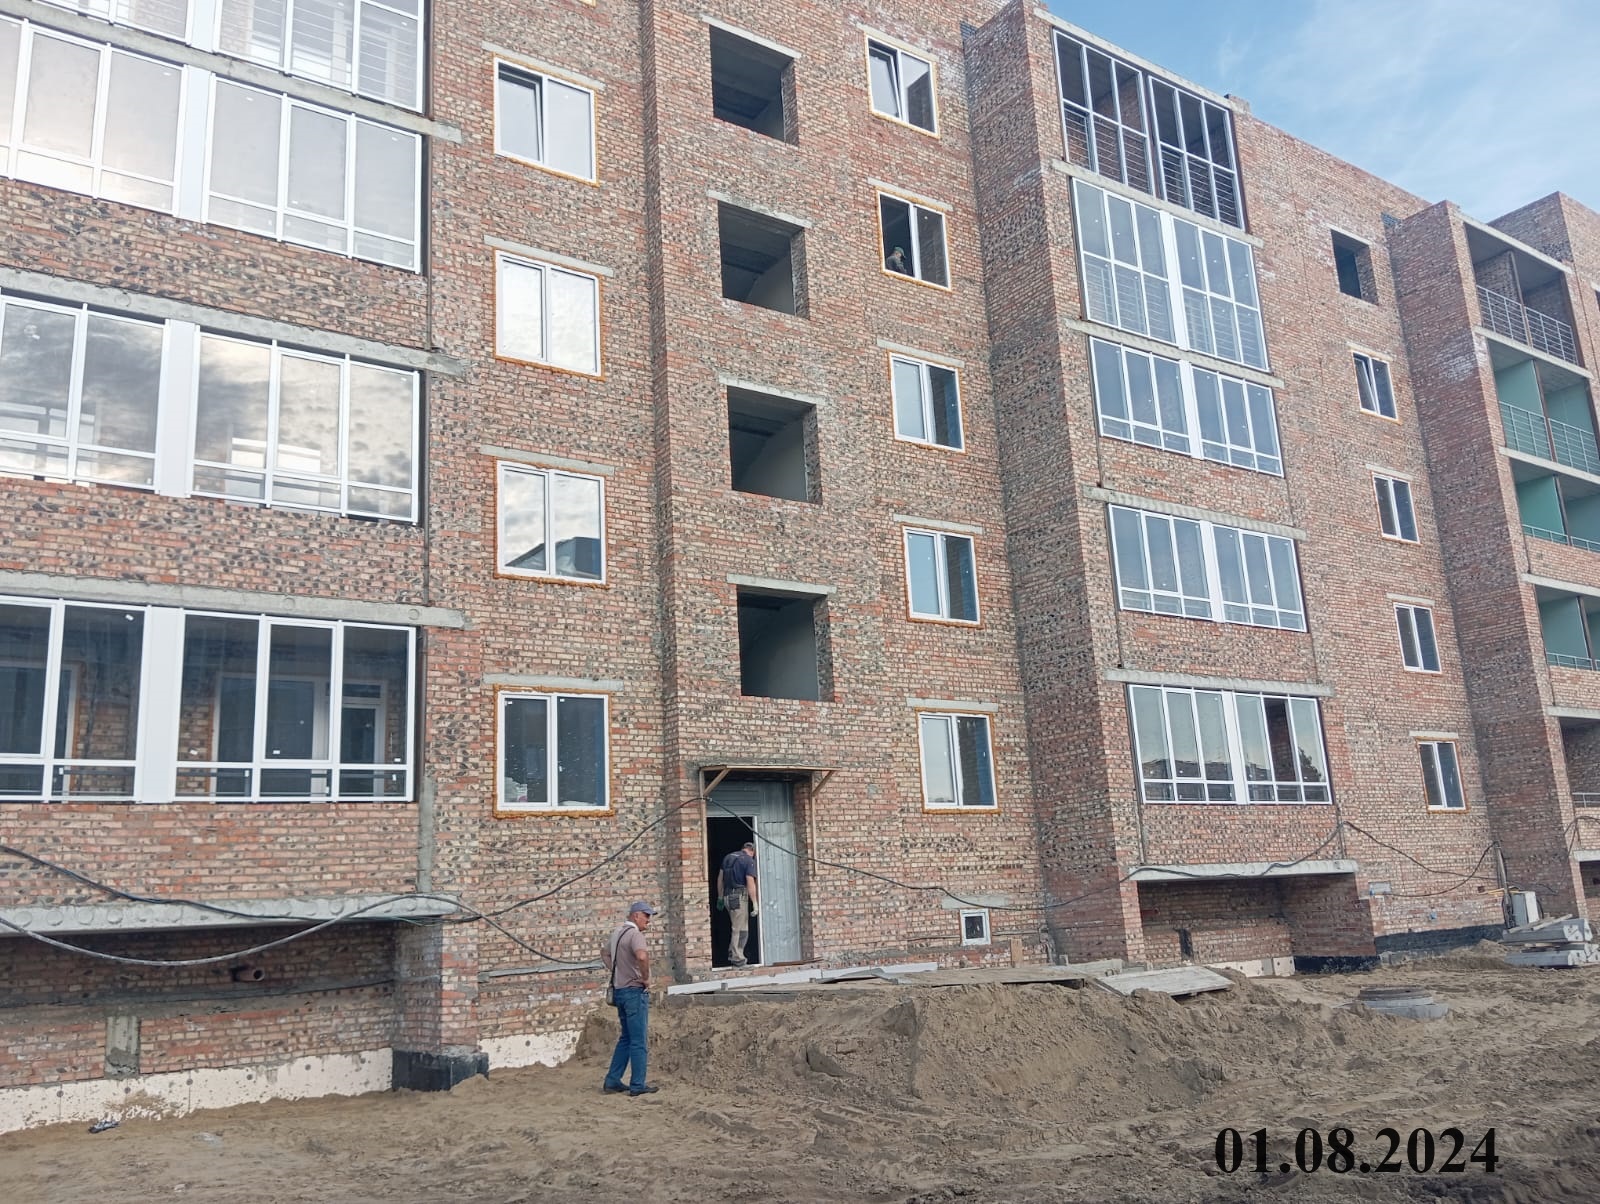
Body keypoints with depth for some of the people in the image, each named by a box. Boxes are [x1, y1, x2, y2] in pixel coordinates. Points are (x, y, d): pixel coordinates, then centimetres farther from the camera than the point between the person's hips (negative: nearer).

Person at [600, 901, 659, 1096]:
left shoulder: (617, 933, 13)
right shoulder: (635, 934, -16)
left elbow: (604, 953, 31)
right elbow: (642, 956, -35)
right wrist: (646, 978, -21)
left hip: (619, 990, 9)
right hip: (635, 991, -9)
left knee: (625, 1038, 17)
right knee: (638, 1041, -1)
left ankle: (612, 1081, 18)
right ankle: (638, 1085, 3)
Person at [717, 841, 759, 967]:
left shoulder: (728, 857, 14)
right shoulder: (749, 860, -6)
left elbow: (720, 878, 15)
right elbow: (750, 884, -14)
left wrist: (720, 897, 22)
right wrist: (755, 904, -12)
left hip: (727, 896, 7)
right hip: (739, 896, -7)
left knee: (737, 927, 17)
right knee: (741, 929, -1)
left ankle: (732, 954, 14)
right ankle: (737, 958, 0)